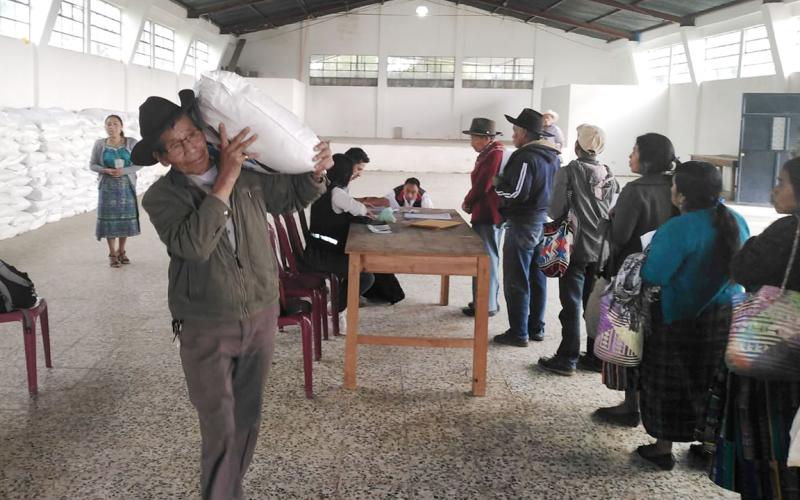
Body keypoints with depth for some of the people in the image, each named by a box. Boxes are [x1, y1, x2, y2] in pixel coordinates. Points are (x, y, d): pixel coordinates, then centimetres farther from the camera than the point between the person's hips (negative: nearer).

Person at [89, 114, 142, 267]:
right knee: (109, 218, 0)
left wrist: (123, 171, -19)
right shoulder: (100, 144, 0)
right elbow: (92, 164, 3)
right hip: (108, 187, 0)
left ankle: (121, 251, 22)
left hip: (127, 186, 0)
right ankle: (112, 254, 11)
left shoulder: (131, 142, -3)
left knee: (126, 218, 4)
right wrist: (106, 171, -16)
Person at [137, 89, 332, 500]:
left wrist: (315, 174, -7)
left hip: (262, 316, 4)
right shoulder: (161, 197, -11)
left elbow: (290, 197, 15)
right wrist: (226, 179, -30)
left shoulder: (248, 172, -3)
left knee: (246, 420, 18)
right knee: (220, 430, 0)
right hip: (206, 328, -3)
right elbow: (194, 244, -29)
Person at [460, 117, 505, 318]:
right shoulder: (490, 153, 13)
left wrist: (467, 202, -5)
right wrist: (470, 202, 3)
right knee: (488, 258, 16)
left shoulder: (494, 154, -18)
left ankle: (486, 305, 5)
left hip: (488, 217, -10)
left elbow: (482, 186, -21)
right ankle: (490, 301, 26)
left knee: (486, 260, -3)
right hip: (488, 215, 10)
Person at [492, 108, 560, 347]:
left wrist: (498, 185, -6)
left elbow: (516, 194, -25)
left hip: (523, 224, -9)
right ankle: (536, 328, 24)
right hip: (545, 221, 9)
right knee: (537, 279, 15)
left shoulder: (526, 157, -18)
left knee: (516, 282, 0)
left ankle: (518, 333, 5)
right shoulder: (552, 157, 9)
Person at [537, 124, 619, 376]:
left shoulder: (569, 172, -11)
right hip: (602, 249, 5)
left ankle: (567, 359, 4)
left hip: (576, 248, -5)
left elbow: (555, 210, -15)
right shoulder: (609, 175, 5)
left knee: (571, 305, 0)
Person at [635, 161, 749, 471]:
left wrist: (649, 254, -4)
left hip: (680, 319, -6)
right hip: (726, 317, 6)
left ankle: (663, 448, 21)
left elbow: (652, 276, -23)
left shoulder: (677, 229, -24)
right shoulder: (736, 221, -2)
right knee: (712, 382, 20)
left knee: (669, 383, 10)